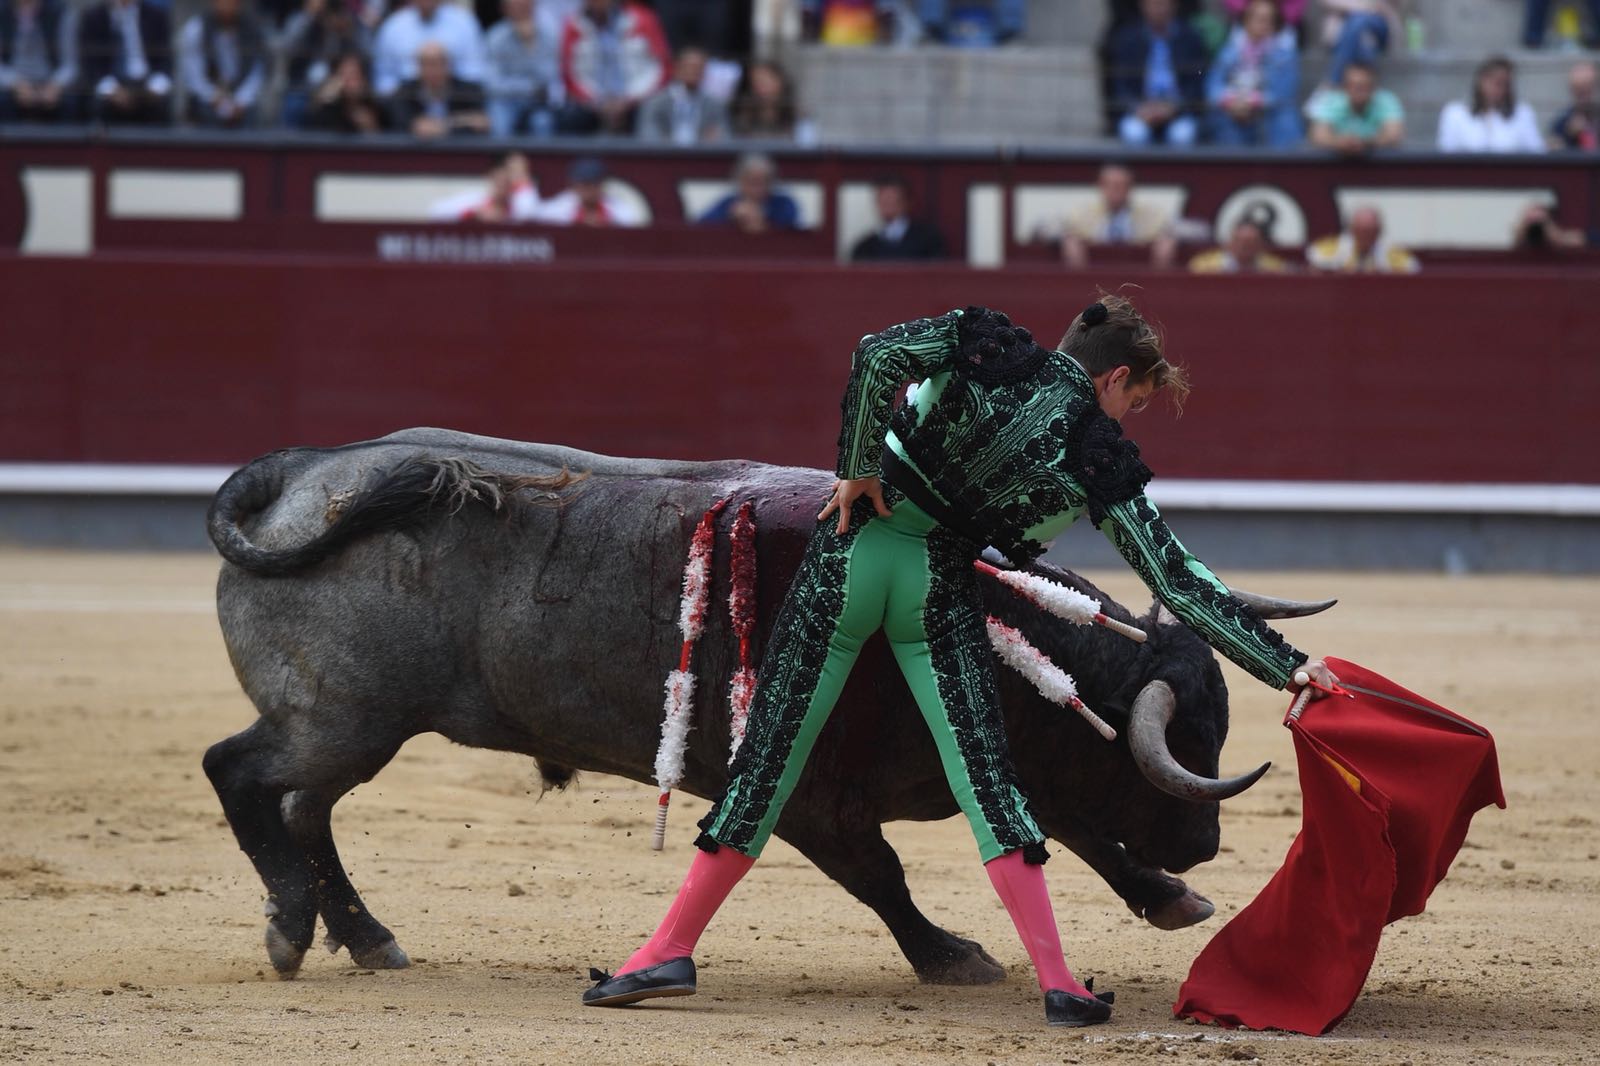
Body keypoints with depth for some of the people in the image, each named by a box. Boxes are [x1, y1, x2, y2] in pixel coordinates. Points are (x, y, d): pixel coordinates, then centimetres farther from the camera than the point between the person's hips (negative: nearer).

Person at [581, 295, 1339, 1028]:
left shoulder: (987, 347, 4)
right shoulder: (1101, 465, 2)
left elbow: (881, 353, -14)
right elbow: (1182, 585, 2)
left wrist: (858, 467, -3)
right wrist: (1288, 666, 6)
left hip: (855, 548, 1)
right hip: (938, 586, -1)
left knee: (773, 749, 5)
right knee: (984, 772, 3)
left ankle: (671, 949, 7)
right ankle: (1058, 983, -5)